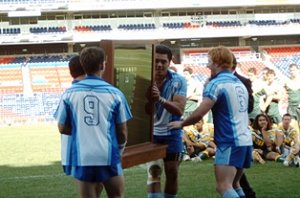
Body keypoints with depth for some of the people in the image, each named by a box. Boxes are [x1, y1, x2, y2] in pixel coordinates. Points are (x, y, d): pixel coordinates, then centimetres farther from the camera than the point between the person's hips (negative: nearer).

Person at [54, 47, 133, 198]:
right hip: (108, 157, -1)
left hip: (81, 157, 1)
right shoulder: (114, 93, -4)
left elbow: (62, 128, 5)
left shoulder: (70, 93, -2)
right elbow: (122, 131, 2)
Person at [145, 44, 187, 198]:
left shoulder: (178, 81, -12)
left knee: (172, 174, 10)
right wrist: (151, 99, -39)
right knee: (153, 172, -11)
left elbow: (179, 110, -22)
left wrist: (160, 99, -38)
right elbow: (145, 111, -17)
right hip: (151, 133, -1)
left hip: (172, 134, 1)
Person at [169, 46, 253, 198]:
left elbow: (199, 113, -15)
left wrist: (181, 124, 1)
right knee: (233, 184, 18)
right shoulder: (239, 83, 16)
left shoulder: (216, 83, -10)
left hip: (230, 142, -9)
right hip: (245, 140, 9)